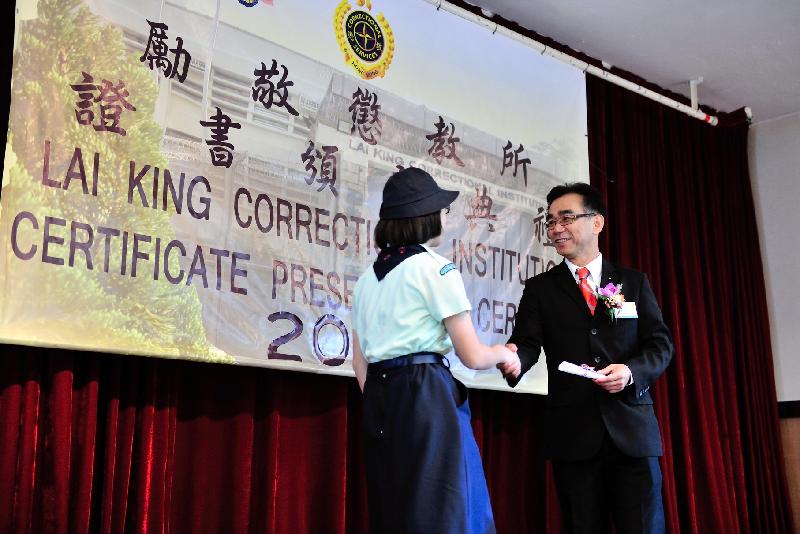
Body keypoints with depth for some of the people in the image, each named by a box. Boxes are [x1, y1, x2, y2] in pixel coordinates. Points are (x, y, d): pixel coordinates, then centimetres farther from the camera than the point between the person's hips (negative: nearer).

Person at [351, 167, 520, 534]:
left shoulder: (367, 278, 15)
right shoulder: (435, 268, -6)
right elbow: (471, 356, -7)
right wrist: (503, 353, 12)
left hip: (378, 401, 8)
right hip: (425, 397, -7)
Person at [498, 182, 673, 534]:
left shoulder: (634, 282, 11)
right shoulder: (540, 288, 9)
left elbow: (660, 344, 7)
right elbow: (527, 342, -4)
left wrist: (631, 371, -14)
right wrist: (514, 360, -28)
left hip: (631, 428, 0)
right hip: (573, 430, 0)